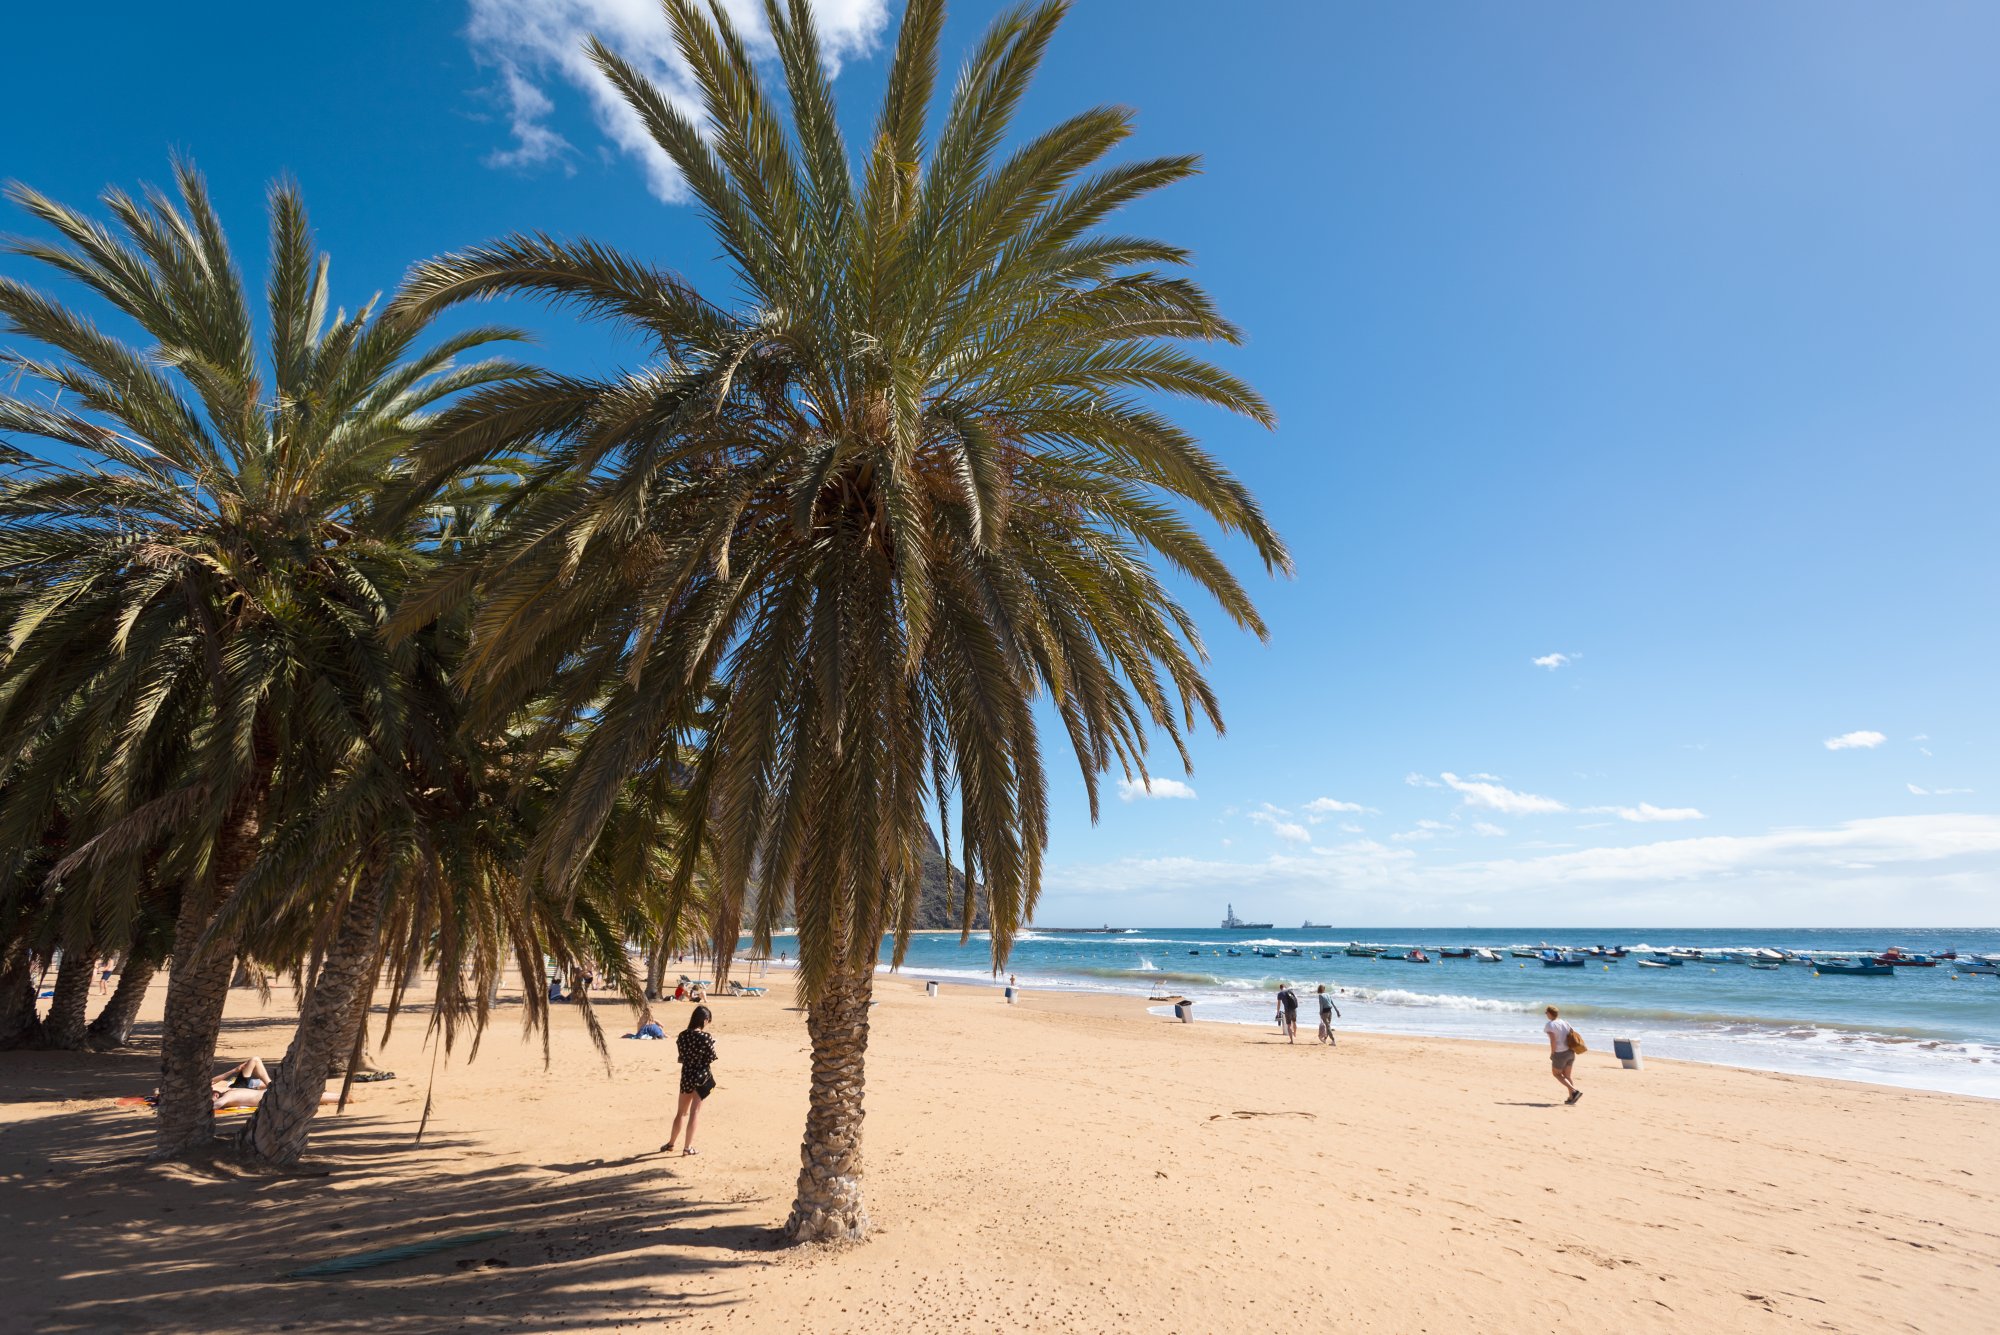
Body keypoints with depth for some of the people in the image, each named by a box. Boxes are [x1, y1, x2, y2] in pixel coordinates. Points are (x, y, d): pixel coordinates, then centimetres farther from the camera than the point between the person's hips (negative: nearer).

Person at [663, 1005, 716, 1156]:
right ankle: (687, 1147, 8)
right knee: (694, 1113, 4)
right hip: (701, 1077, -5)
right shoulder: (706, 1037, -16)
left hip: (686, 1076, 5)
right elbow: (711, 1060, -10)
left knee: (680, 1112, 20)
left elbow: (682, 1057, 9)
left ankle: (671, 1144, 32)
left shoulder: (683, 1036, -1)